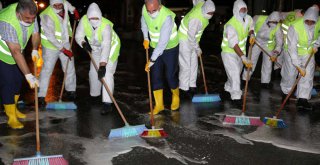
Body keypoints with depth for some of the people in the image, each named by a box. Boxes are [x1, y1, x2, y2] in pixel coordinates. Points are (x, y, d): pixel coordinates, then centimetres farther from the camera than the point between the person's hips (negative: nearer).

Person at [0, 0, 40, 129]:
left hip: (15, 53, 7)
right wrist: (29, 75, -44)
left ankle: (13, 108, 32)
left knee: (18, 80, 13)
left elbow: (35, 33, -4)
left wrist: (35, 50, -24)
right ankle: (11, 117, 1)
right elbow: (16, 52, -43)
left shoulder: (30, 15, -19)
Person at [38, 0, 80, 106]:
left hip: (64, 44, 6)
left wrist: (74, 11, 16)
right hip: (51, 46, -6)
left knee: (70, 68, 11)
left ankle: (70, 90, 27)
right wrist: (64, 50, -28)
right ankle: (41, 96, -2)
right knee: (47, 70, -7)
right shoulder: (47, 16, -28)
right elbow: (51, 37, -28)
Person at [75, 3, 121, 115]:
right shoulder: (84, 20, -23)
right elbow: (78, 36, -11)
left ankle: (108, 103, -17)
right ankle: (94, 95, 34)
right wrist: (84, 43, -34)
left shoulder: (106, 25, -38)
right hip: (96, 48, 6)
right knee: (93, 72, 12)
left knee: (107, 73, -18)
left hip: (111, 46, -6)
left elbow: (106, 46, -46)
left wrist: (102, 65, -53)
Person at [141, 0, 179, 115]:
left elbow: (163, 43, -34)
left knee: (170, 75, 2)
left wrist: (152, 60, -31)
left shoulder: (167, 17, -34)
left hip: (170, 48, -5)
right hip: (155, 47, 5)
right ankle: (159, 104, 12)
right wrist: (146, 38, 4)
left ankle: (176, 97, 32)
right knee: (155, 76, 2)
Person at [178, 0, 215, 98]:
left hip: (192, 40, 9)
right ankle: (183, 89, 3)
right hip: (184, 40, -9)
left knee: (194, 64, 11)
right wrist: (197, 49, -13)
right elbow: (191, 36, -26)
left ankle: (192, 86, 20)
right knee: (185, 66, -6)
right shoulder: (196, 19, -34)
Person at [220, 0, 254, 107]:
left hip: (240, 52, 7)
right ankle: (236, 98, -16)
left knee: (237, 73, 17)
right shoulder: (231, 25, -28)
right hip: (229, 52, -7)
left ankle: (228, 89, 40)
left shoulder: (248, 18, -4)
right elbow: (234, 44, -38)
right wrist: (244, 58, -45)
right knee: (234, 74, -17)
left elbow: (251, 26, 21)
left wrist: (251, 35, -3)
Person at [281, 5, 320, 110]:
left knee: (308, 75, -6)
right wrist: (298, 67, -32)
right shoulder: (295, 27, -32)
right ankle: (285, 93, 30)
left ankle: (303, 99, -4)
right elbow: (292, 49, -31)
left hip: (308, 53, 4)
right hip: (293, 54, -3)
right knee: (289, 75, 3)